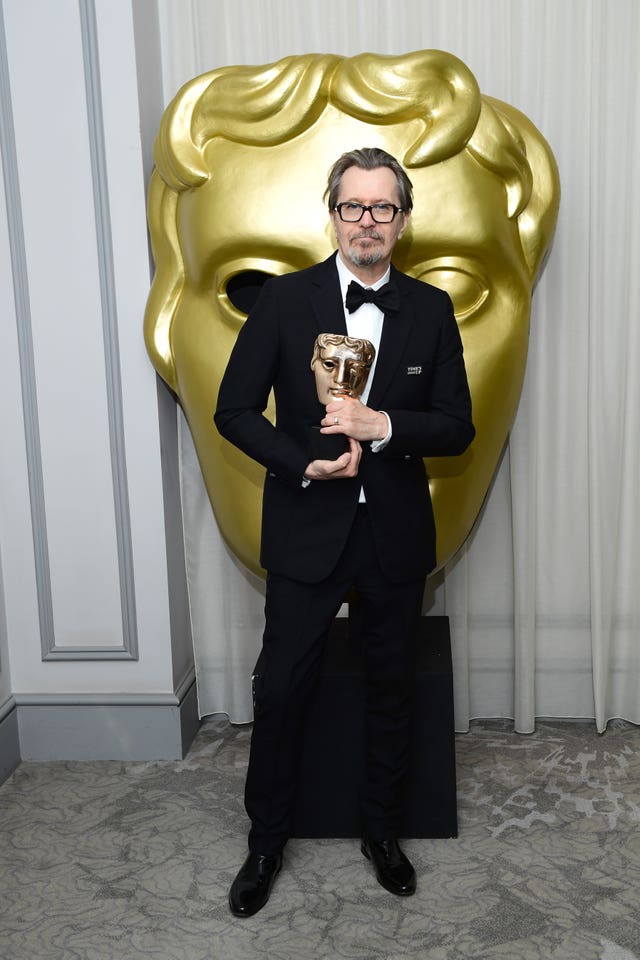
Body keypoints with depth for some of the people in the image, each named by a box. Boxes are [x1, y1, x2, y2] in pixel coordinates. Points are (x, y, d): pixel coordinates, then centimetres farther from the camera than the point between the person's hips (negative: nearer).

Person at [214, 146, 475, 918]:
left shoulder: (431, 309, 0)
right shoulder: (284, 300, -5)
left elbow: (457, 427, -2)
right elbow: (234, 410, -5)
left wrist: (383, 425, -19)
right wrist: (303, 464, -18)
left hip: (397, 533, 2)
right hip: (306, 530, -1)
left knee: (390, 688, 15)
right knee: (281, 690, 7)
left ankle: (381, 829, 38)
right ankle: (266, 840, 30)